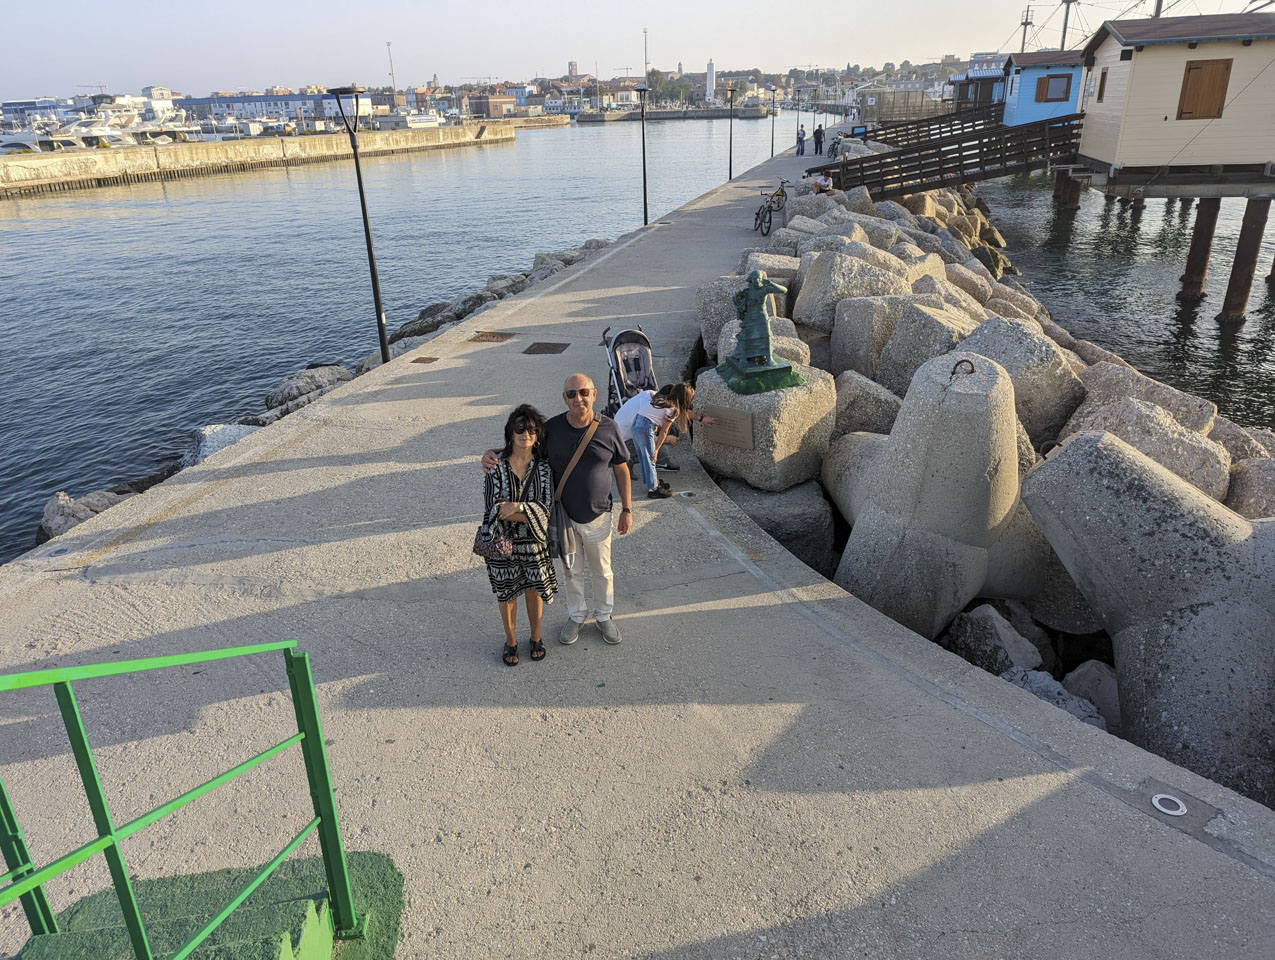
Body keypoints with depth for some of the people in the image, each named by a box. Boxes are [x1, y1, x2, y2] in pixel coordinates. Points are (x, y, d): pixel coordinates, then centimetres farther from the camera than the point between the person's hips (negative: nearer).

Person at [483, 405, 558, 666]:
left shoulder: (544, 466, -7)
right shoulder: (497, 465, -12)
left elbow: (546, 508, -13)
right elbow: (493, 510, -17)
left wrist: (515, 507, -24)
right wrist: (528, 513, -21)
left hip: (534, 541, 1)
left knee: (534, 590, 16)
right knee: (506, 592, 15)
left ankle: (536, 637, 39)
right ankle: (511, 640, 36)